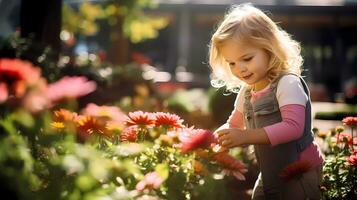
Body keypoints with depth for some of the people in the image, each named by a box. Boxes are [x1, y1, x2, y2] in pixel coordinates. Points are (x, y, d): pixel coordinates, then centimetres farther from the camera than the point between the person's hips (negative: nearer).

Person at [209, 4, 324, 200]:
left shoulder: (288, 83, -18)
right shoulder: (246, 92, 7)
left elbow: (293, 127, -31)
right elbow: (233, 124, 21)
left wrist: (246, 136, -37)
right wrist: (220, 134, -2)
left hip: (301, 172, -8)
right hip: (269, 175, 8)